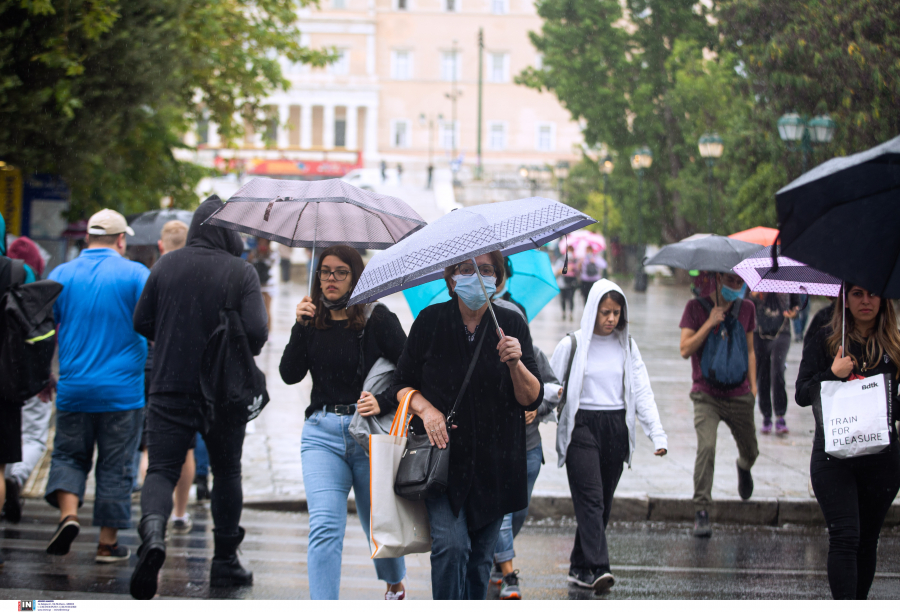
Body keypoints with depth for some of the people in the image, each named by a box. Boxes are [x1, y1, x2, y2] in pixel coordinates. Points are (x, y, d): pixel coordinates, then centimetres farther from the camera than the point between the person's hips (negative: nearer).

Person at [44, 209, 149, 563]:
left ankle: (68, 511, -10)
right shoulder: (136, 274, -4)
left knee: (68, 455, 14)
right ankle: (108, 543, 9)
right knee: (115, 467, 6)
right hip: (123, 389, -2)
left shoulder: (61, 275, 4)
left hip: (73, 388, 2)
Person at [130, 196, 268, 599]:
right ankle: (225, 562, 21)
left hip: (170, 387, 1)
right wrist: (244, 354, 6)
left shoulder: (166, 266, 1)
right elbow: (256, 331, -17)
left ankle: (153, 532, -31)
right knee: (226, 471, 16)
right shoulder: (242, 272, -8)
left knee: (162, 470, -1)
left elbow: (141, 323, 4)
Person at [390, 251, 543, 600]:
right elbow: (401, 384, 7)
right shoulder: (430, 322, 0)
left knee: (481, 556, 7)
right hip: (442, 454, -2)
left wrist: (515, 363, -19)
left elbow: (532, 400, -1)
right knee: (451, 543, -19)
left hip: (495, 462, 2)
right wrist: (425, 408, -12)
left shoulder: (513, 326, 3)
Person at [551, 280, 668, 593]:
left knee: (603, 503, 6)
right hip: (582, 426, -4)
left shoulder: (627, 346, 10)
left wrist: (657, 434, -6)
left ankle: (579, 567, 17)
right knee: (591, 498, -15)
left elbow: (642, 391, 5)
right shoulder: (572, 346, 1)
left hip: (616, 429, 4)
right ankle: (598, 568, -23)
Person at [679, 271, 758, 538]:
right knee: (706, 446, -23)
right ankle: (701, 511, -17)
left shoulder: (746, 308, 6)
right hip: (707, 395, -3)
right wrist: (710, 323, -17)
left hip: (739, 396, 4)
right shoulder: (697, 307, -5)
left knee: (751, 452, 13)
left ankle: (743, 467, 52)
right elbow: (685, 350, -12)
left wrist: (753, 385, 10)